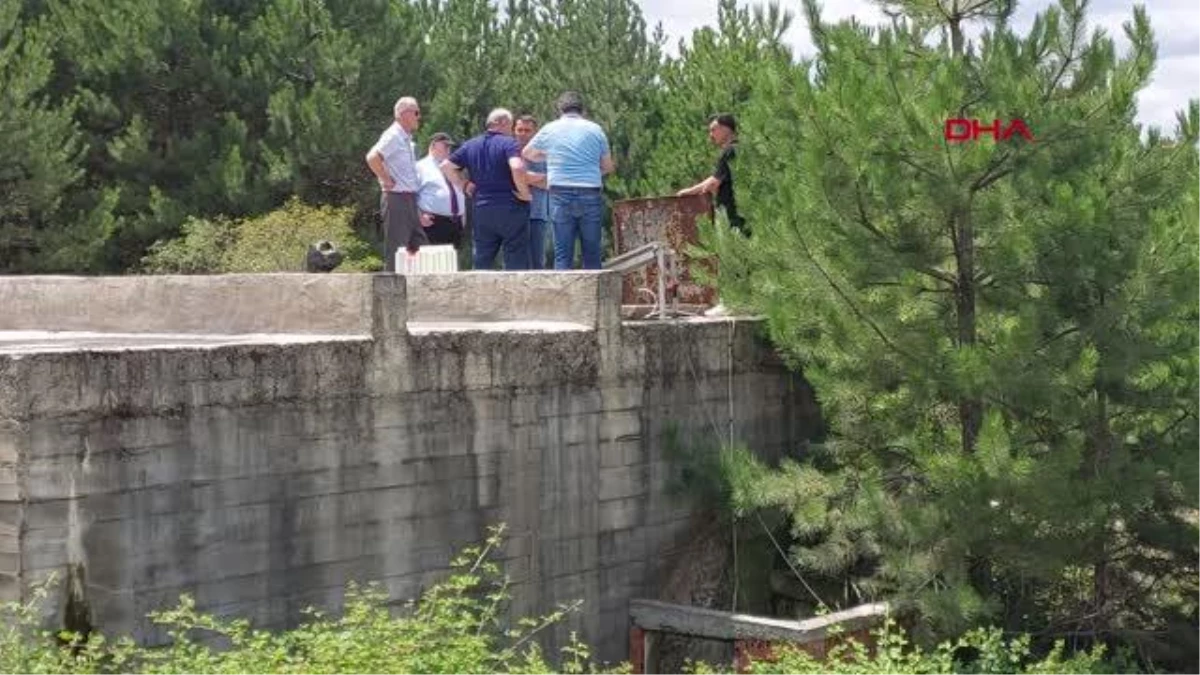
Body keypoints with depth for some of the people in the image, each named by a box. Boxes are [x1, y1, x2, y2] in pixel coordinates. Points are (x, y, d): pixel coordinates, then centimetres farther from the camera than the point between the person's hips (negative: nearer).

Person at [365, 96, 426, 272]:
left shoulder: (406, 139, 17)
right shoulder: (393, 136, -12)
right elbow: (372, 157, -27)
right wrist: (387, 181, -18)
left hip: (409, 199, 10)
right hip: (396, 199, -10)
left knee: (419, 248, 11)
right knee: (396, 252, -7)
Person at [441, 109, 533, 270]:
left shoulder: (471, 145, 11)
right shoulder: (508, 143, -8)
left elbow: (446, 166, 13)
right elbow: (517, 167, -25)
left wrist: (463, 185, 14)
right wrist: (524, 192, -13)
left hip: (482, 210, 5)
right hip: (510, 208, -5)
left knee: (482, 263, 10)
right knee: (516, 262, -1)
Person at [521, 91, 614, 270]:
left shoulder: (549, 129, 7)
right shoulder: (595, 130, 6)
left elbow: (526, 154, 22)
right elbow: (608, 167, 12)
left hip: (560, 196, 0)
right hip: (590, 195, 0)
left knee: (562, 255, 1)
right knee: (592, 255, 4)